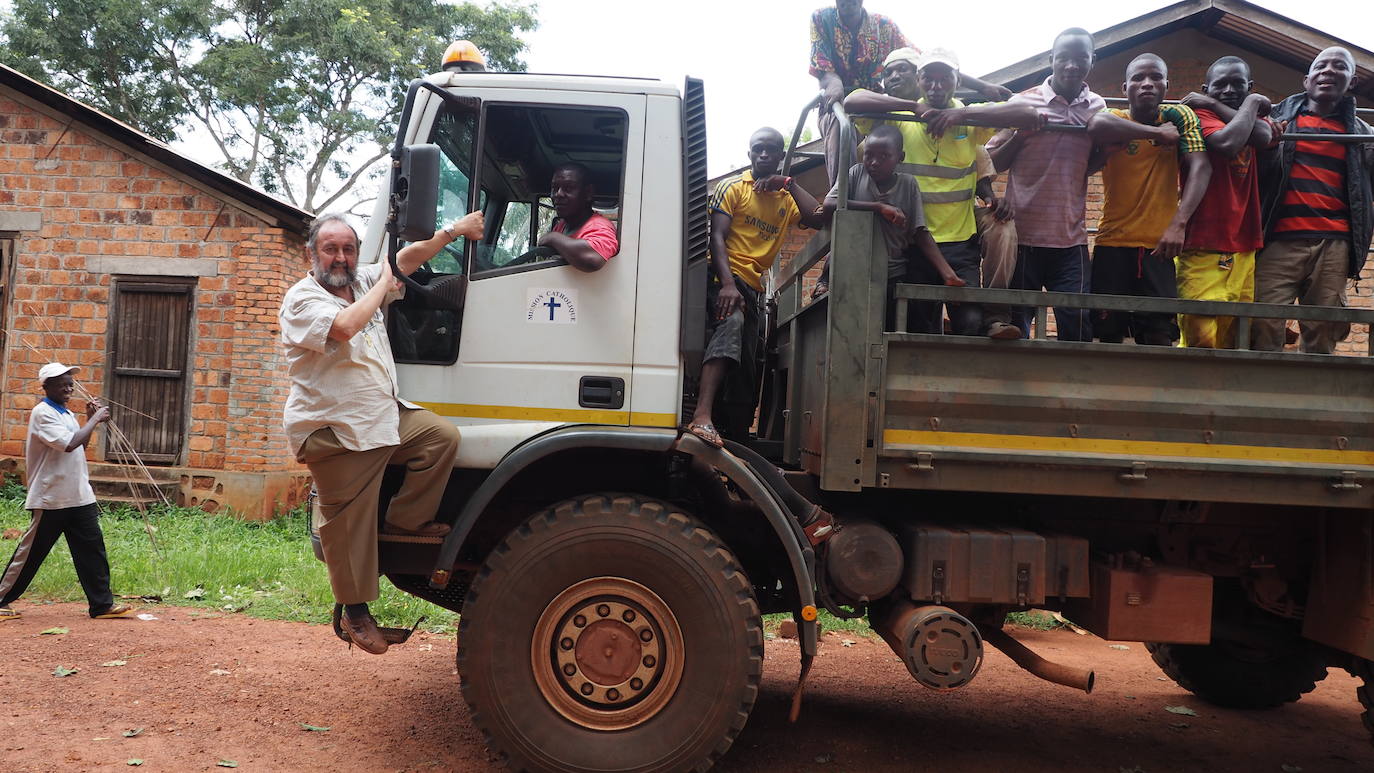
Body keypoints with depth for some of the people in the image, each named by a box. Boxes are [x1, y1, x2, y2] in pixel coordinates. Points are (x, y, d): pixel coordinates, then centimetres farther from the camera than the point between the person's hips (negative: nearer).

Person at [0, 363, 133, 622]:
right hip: (51, 499, -8)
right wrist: (95, 419, -16)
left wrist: (90, 420, 7)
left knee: (93, 548, 5)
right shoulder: (42, 413, -13)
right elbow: (69, 444, -25)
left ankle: (102, 604, 8)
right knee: (30, 553, 3)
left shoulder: (67, 414, 15)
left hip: (80, 496, 8)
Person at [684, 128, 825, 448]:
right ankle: (702, 416, -51)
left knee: (747, 375, 7)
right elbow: (717, 236, -7)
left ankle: (735, 442, 16)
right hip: (725, 277, -7)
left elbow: (819, 219, 2)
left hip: (754, 289, 7)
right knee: (731, 321, -37)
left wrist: (789, 183, 1)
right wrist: (727, 284, -22)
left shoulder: (786, 199, 21)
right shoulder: (732, 187, 6)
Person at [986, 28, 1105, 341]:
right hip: (1023, 235, -2)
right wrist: (1021, 134, -13)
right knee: (1014, 326, 4)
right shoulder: (1023, 102, 0)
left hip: (1071, 238, 2)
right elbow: (993, 162, 3)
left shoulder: (1097, 108, 9)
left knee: (1076, 324, -5)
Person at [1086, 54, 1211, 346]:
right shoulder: (1115, 120, 1)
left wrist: (1179, 223, -21)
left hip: (1159, 245, 1)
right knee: (1109, 335, -1)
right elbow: (1097, 125, -26)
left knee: (1159, 335, -6)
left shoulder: (1179, 116, 6)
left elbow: (1200, 167, -7)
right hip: (1112, 245, -1)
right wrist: (1158, 133, -16)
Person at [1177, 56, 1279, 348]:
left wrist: (1216, 105, -4)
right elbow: (1228, 143, -20)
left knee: (1234, 341, 4)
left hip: (1246, 248, 6)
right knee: (1200, 340, -14)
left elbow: (1264, 137, -7)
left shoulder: (1255, 119, 19)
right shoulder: (1199, 114, 2)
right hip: (1203, 249, -6)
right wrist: (1251, 103, -4)